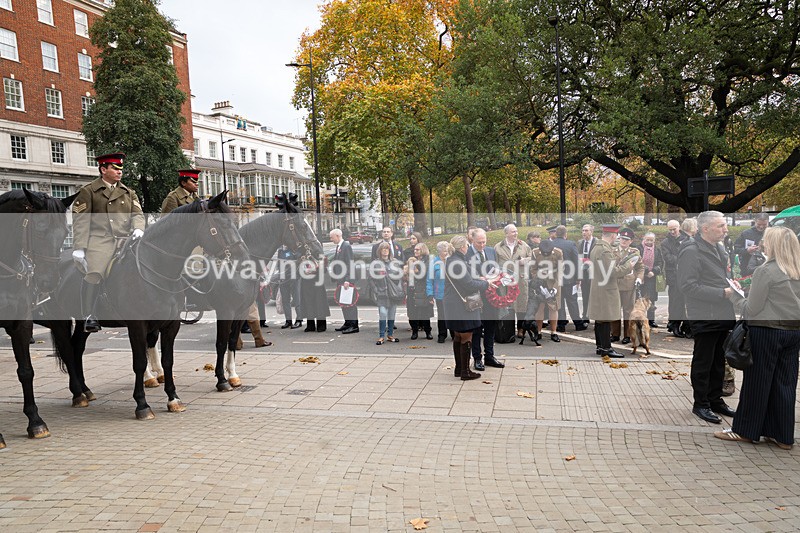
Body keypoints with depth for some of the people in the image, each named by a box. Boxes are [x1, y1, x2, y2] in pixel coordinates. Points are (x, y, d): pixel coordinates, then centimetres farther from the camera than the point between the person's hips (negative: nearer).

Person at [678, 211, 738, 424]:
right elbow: (689, 286, -22)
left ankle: (715, 400, 33)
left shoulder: (719, 247, 11)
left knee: (719, 362, 18)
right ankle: (701, 404, 19)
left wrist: (730, 282, 5)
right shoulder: (691, 251, -17)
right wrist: (723, 293, -20)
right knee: (703, 363, 5)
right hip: (704, 317, -9)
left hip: (723, 315, 9)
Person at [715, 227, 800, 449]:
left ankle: (746, 430, 13)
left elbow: (752, 309, -12)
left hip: (766, 331, -6)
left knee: (757, 382, 3)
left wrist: (744, 299, 6)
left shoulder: (765, 271, -14)